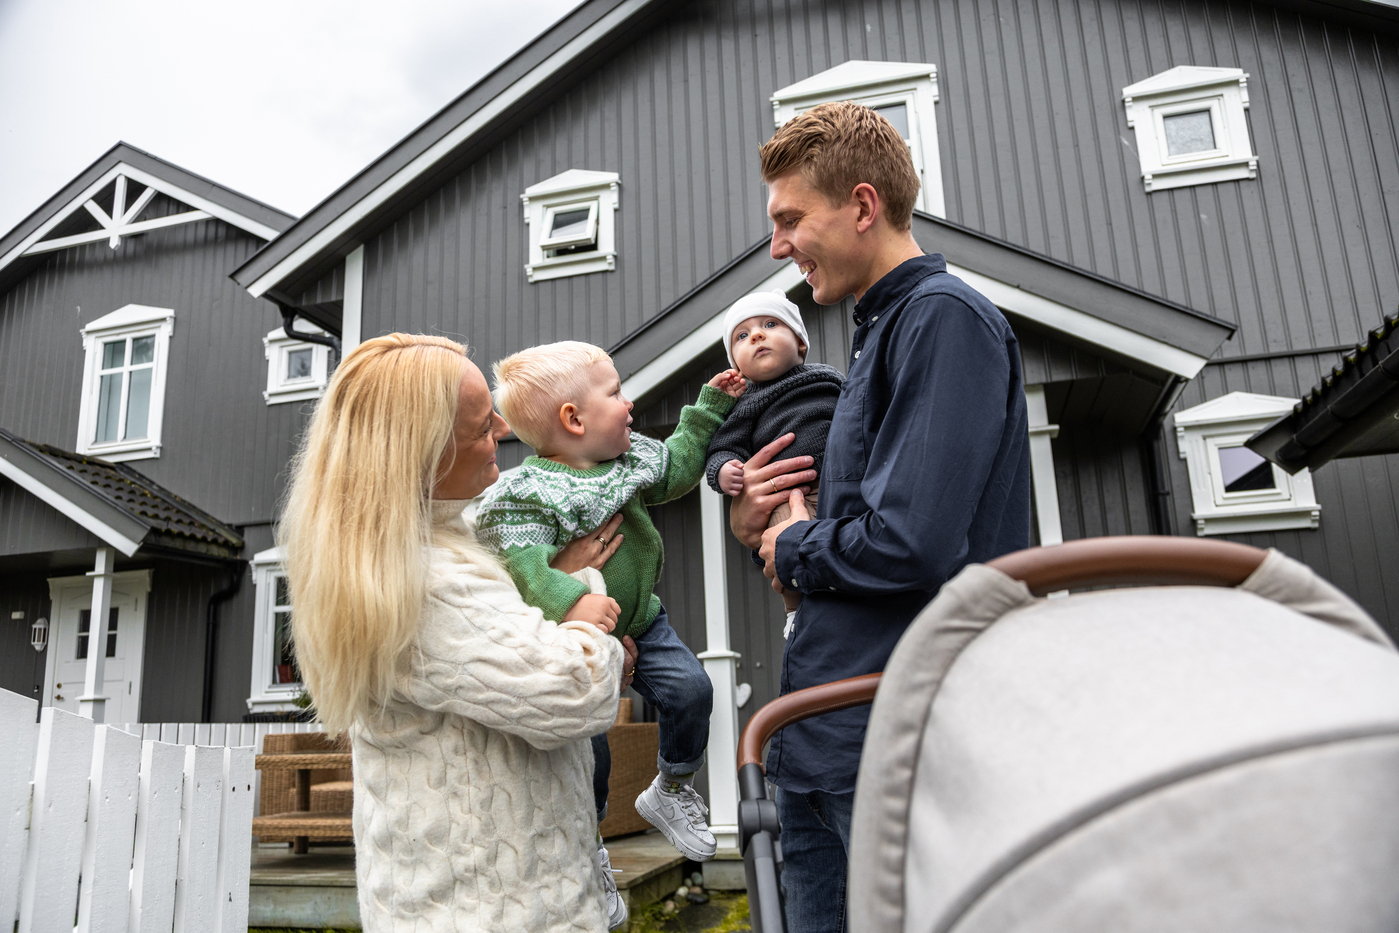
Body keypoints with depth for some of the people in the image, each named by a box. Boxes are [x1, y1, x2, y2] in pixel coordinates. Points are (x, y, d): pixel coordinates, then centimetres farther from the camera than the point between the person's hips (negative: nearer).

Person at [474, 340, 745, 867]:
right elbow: (522, 562, -39)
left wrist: (710, 406, 18)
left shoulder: (631, 458, -1)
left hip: (640, 623, 6)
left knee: (691, 690, -3)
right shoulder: (527, 493, -26)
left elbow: (676, 465, 18)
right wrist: (570, 602, -57)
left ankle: (673, 790, 25)